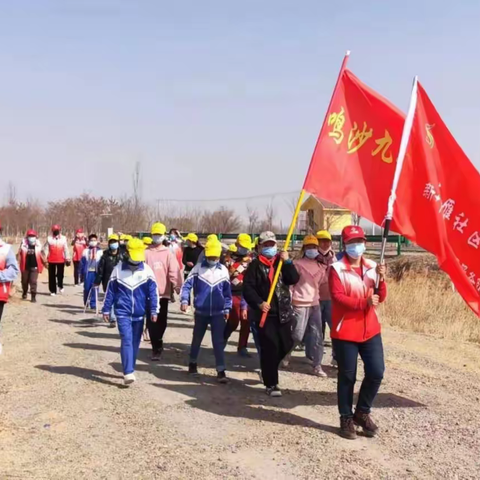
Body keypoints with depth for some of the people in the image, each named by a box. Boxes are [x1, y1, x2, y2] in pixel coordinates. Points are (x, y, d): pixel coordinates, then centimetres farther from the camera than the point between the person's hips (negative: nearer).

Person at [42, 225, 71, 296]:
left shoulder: (63, 238, 4)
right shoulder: (49, 238, 1)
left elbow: (66, 249, 7)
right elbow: (46, 249, 2)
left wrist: (67, 259, 6)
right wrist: (45, 259, -1)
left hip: (61, 260, 0)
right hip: (51, 260, 0)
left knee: (60, 274, 1)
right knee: (52, 276, 5)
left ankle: (60, 286, 27)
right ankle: (52, 290, 12)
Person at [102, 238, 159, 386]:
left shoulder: (147, 270, -2)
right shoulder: (118, 269, -2)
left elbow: (153, 291, 0)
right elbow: (110, 291, 3)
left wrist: (154, 311, -4)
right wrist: (106, 310, 4)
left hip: (139, 313, 2)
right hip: (123, 312, -2)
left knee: (135, 342, 10)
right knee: (127, 340, -14)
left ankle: (129, 369, 25)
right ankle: (128, 373, -17)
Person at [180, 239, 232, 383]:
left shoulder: (223, 270, 2)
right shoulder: (198, 268, -4)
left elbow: (227, 291, 9)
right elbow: (187, 285, -8)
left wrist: (227, 308, 8)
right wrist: (184, 300, -21)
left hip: (218, 313, 0)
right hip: (201, 312, 0)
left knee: (219, 341, -4)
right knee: (197, 339, 16)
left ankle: (221, 371, -1)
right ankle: (193, 362, 38)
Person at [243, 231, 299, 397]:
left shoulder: (282, 262, 12)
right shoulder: (255, 265, 0)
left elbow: (294, 279, -3)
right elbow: (247, 287, -7)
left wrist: (287, 262, -14)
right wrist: (259, 303, -21)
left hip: (283, 312, 4)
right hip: (265, 312, -4)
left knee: (286, 345, 8)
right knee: (269, 348, -7)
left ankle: (268, 371, 33)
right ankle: (271, 384, 4)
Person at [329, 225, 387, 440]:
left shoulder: (372, 267, 8)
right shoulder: (337, 269, -9)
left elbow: (380, 298, 5)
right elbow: (337, 297, -18)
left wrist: (381, 279, -13)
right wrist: (364, 303, -25)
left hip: (370, 330, 5)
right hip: (345, 332, -5)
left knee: (376, 372, 3)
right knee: (347, 377, 4)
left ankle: (362, 412, 23)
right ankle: (346, 419, 20)